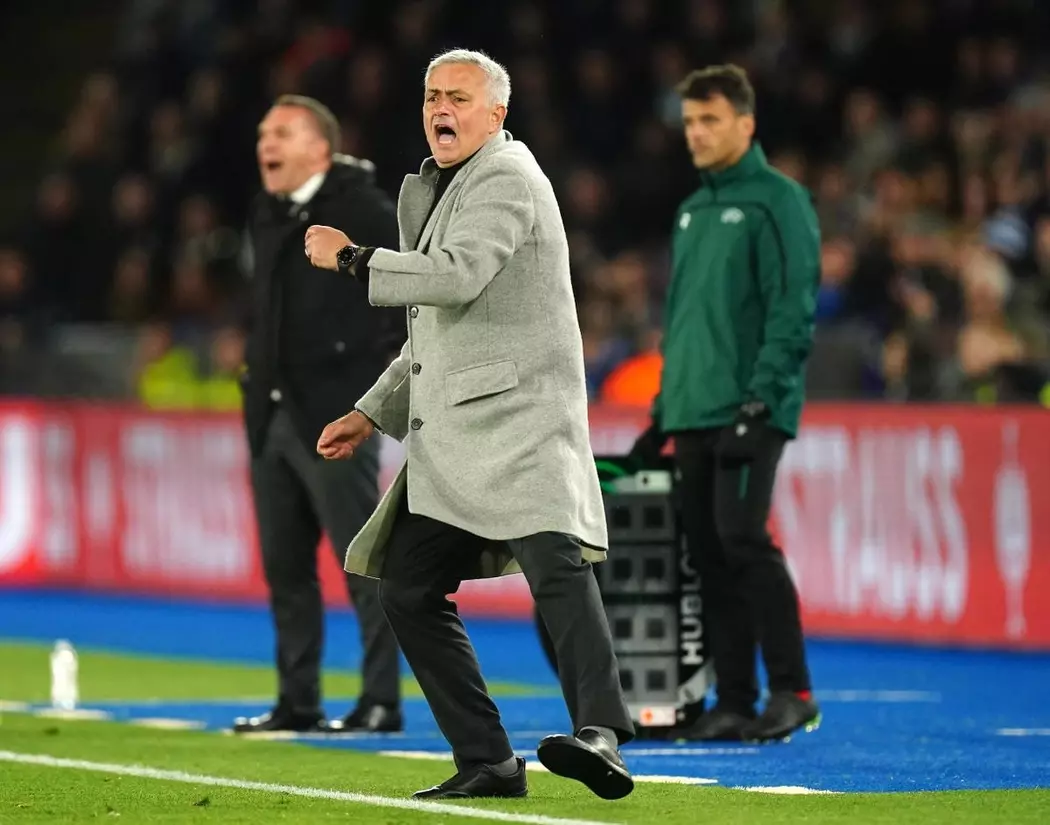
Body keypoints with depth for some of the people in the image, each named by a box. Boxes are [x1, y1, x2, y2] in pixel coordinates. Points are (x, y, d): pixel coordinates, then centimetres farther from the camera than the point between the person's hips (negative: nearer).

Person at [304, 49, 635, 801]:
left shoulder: (507, 177, -6)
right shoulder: (440, 189, 24)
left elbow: (457, 276, -23)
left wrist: (349, 257, -12)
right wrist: (373, 414, 24)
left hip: (519, 416, -10)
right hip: (454, 435, 10)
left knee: (556, 566, -26)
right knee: (409, 589, 6)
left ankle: (602, 736, -40)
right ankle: (487, 762, 8)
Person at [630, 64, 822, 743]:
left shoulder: (777, 201, -5)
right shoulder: (692, 211, 20)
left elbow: (792, 311, -12)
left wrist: (760, 401, -19)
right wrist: (663, 413, 21)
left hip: (749, 412, -8)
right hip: (693, 417, 8)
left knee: (742, 538, -16)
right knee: (709, 554, 5)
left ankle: (793, 691, -9)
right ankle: (734, 701, 8)